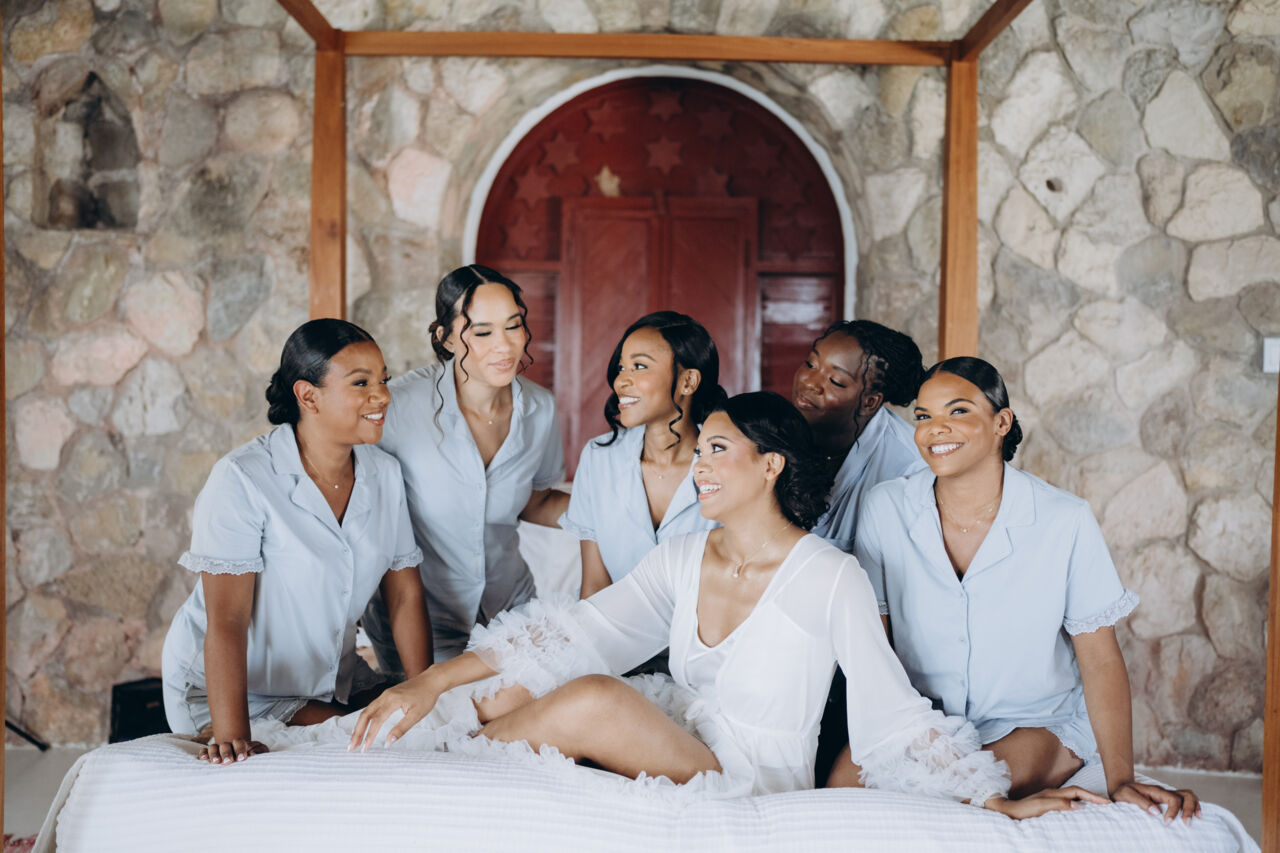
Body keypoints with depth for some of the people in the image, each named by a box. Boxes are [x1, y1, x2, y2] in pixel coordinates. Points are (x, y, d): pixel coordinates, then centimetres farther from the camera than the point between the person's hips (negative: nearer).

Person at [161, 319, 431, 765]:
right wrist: (232, 738, -34)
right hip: (233, 690, -6)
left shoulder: (384, 473, -2)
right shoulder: (243, 479, -21)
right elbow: (226, 618, -26)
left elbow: (406, 596, -2)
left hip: (334, 680, 6)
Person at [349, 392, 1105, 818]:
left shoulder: (830, 578, -13)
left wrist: (999, 804, -14)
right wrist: (433, 681, -11)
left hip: (754, 781, -5)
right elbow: (575, 634, -2)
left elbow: (894, 711, -8)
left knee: (591, 698, -28)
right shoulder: (681, 559, 4)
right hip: (675, 743, 6)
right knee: (512, 688, -18)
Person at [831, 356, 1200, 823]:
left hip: (1040, 722, -2)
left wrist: (1121, 780, -17)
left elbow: (1100, 659, -10)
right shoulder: (885, 508, -8)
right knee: (849, 777, -26)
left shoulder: (1066, 521, -13)